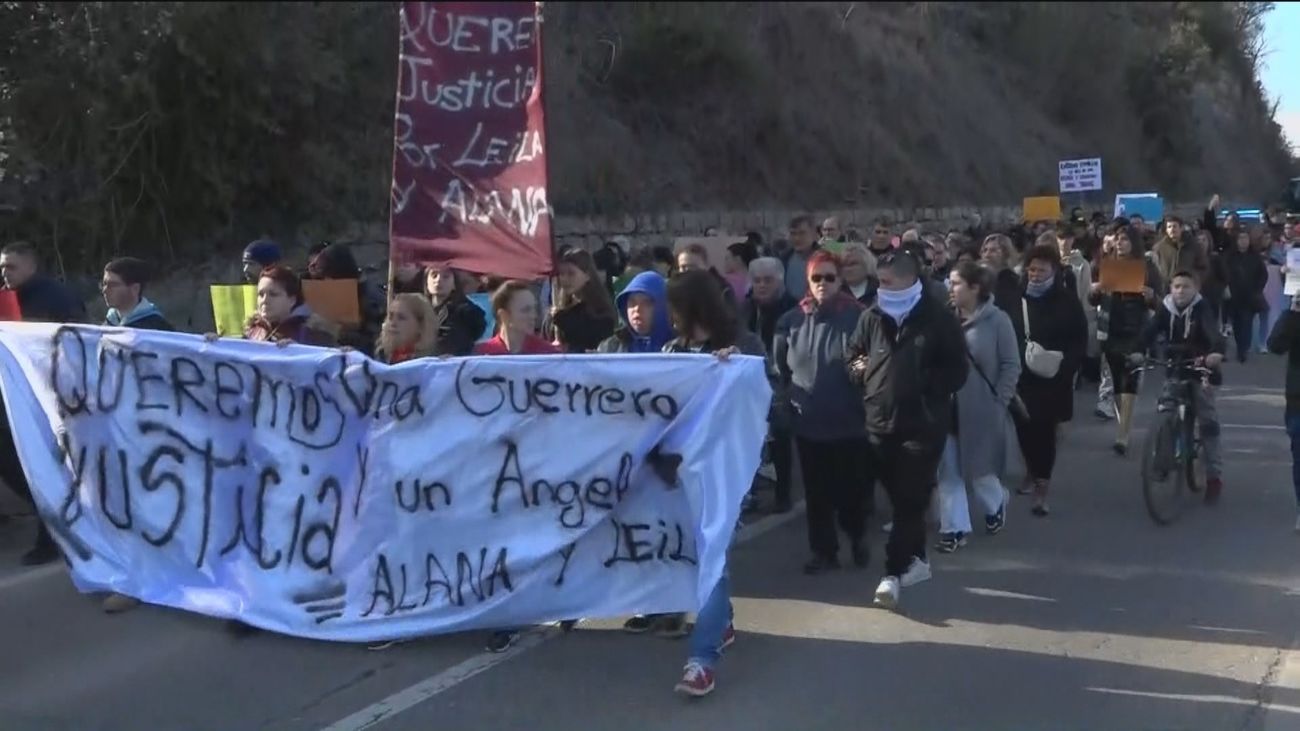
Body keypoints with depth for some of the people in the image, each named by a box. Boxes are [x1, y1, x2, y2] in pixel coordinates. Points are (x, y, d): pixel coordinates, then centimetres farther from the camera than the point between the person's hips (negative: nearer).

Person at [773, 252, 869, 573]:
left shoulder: (858, 317, -9)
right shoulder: (792, 321, 2)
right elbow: (780, 368, 13)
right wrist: (792, 396, 7)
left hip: (850, 421, -3)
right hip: (809, 422, 3)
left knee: (852, 487, 7)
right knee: (817, 491, 9)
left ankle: (857, 537, 34)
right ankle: (824, 550, 23)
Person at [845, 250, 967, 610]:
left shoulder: (938, 318, -4)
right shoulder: (872, 316, 7)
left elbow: (956, 371, -2)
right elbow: (852, 355, 18)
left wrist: (925, 385, -13)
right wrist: (858, 369, -3)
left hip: (923, 424, -5)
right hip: (880, 421, 5)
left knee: (911, 500, -5)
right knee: (900, 497, 14)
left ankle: (893, 573, -7)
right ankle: (916, 559, 29)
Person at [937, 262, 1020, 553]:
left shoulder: (997, 320, -8)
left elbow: (1011, 365, -5)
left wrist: (999, 402, -8)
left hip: (979, 409, -3)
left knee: (977, 468, 8)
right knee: (948, 470, 5)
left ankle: (996, 504, 39)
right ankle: (955, 527, 15)